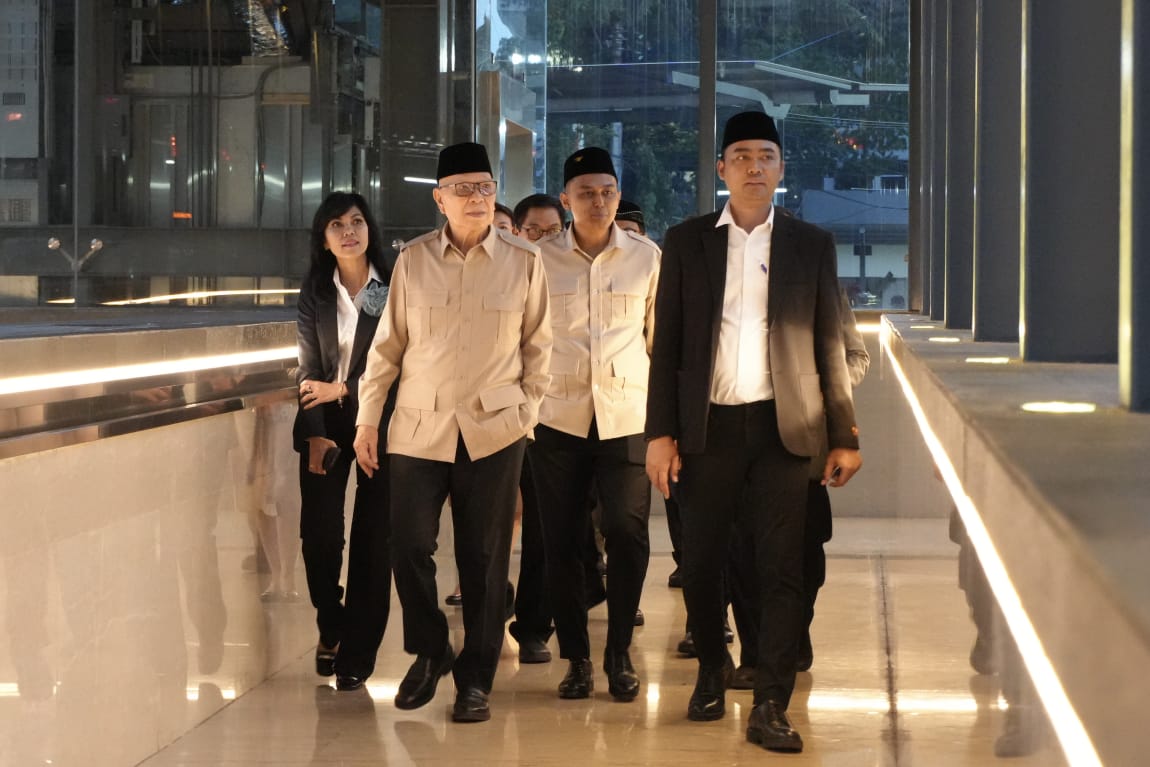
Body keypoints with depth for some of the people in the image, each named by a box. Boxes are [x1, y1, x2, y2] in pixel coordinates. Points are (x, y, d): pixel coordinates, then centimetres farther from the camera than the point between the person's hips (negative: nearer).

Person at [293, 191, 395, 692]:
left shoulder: (394, 289, -2)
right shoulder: (315, 292, 5)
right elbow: (309, 367, 0)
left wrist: (343, 390, -6)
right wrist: (316, 435, -11)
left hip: (379, 422, -2)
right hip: (325, 423, 2)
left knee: (372, 537, -2)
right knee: (319, 532, -6)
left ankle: (357, 652, 6)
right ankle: (331, 627, 18)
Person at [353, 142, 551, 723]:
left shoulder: (524, 262, 2)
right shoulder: (412, 260, 4)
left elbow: (537, 344, 9)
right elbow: (388, 344, 8)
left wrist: (528, 410, 2)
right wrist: (367, 419, 7)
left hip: (493, 431, -1)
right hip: (418, 428, 1)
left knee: (484, 559, 3)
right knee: (410, 545, -1)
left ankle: (475, 678, 16)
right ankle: (428, 652, 23)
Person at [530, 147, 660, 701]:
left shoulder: (646, 257, 4)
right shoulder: (539, 259, 2)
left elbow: (660, 334, 12)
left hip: (627, 416, 0)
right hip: (558, 417, 0)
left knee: (628, 535, -7)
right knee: (561, 541, 2)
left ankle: (619, 653, 8)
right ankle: (576, 657, 14)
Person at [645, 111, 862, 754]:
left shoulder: (812, 244, 7)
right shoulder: (686, 242, 7)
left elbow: (831, 345, 7)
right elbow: (667, 344, 5)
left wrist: (846, 436, 2)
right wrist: (661, 433, -2)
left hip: (783, 426, -1)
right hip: (708, 426, 1)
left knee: (783, 569, -4)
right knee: (701, 562, 8)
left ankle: (771, 707, 1)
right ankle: (713, 670, 31)